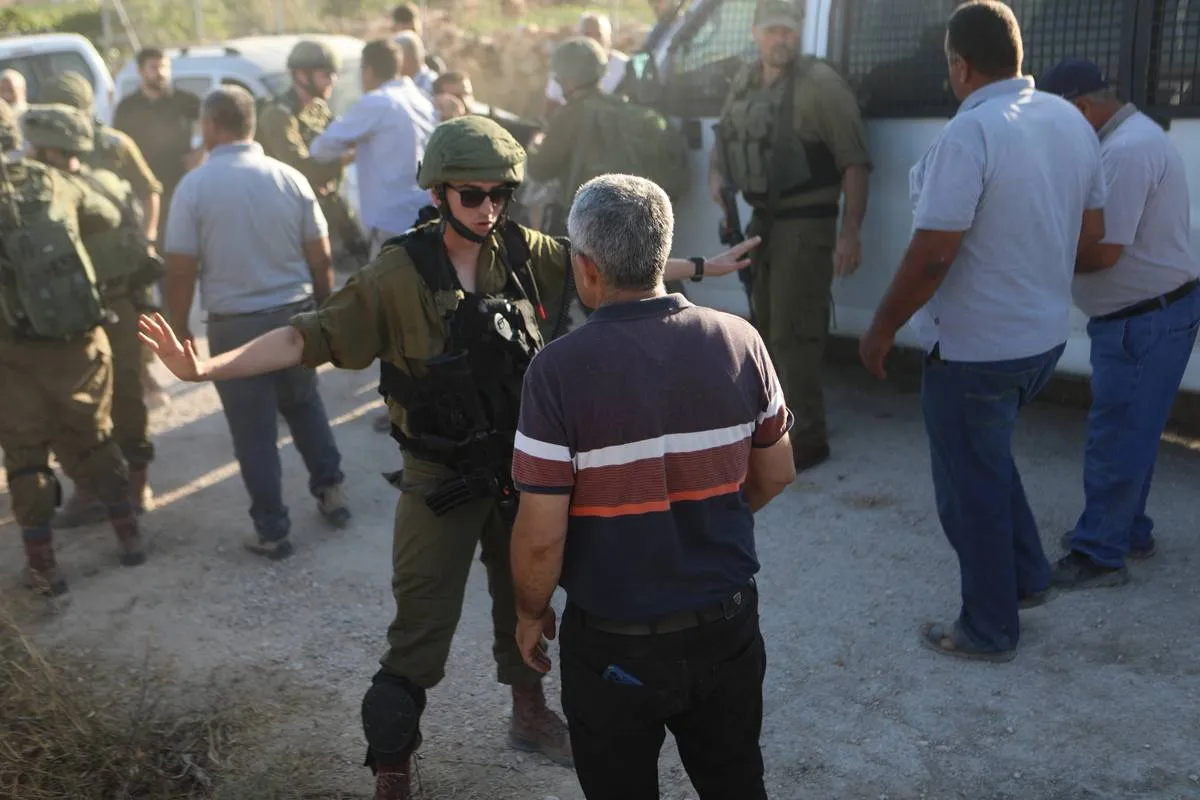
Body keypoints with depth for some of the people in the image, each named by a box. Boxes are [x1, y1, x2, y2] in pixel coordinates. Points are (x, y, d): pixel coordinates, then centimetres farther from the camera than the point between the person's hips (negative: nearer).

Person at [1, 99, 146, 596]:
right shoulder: (53, 184, -2)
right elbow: (111, 218, 13)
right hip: (79, 341, 3)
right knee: (93, 439, 20)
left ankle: (42, 564, 15)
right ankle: (129, 535, 25)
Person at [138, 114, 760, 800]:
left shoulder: (523, 253, -4)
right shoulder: (400, 274, -16)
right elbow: (311, 338, -20)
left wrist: (702, 267, 17)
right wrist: (207, 367, -31)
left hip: (521, 463, 5)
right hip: (443, 478, -4)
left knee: (524, 597, 23)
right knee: (421, 630, 0)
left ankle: (531, 713, 48)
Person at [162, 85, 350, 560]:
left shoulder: (194, 186, -10)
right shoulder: (290, 178, -2)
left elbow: (181, 270, -9)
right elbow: (320, 259, 1)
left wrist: (179, 328, 3)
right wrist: (325, 308, 16)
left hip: (235, 323, -3)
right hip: (294, 313, 3)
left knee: (253, 428, 7)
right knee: (304, 405, 25)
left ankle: (272, 531, 14)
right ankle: (330, 489, 30)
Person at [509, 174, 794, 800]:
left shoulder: (559, 369, -22)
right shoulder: (739, 340, -10)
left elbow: (541, 535, -20)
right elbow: (776, 474, 3)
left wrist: (531, 612, 0)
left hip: (615, 645, -3)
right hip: (729, 627, 4)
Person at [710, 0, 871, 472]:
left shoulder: (820, 84, -15)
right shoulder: (745, 82, 9)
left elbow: (855, 162, -17)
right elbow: (725, 140, 23)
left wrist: (850, 231, -22)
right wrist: (717, 178, 2)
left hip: (805, 225, -8)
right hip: (761, 221, 8)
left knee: (793, 334, -9)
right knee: (766, 327, 19)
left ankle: (808, 438, 0)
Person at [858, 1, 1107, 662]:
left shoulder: (970, 133, -22)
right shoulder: (1072, 120, 2)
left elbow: (932, 256, -24)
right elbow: (1092, 229, 11)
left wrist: (882, 328, -11)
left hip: (974, 346, -8)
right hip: (1045, 334, 8)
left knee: (969, 487, 8)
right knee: (988, 460, 28)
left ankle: (990, 631, 21)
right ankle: (1027, 576, 37)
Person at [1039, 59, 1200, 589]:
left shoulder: (1125, 151, -22)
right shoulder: (1133, 136, 13)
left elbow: (1103, 251, -25)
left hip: (1145, 320, -11)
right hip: (1146, 313, 11)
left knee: (1116, 437, -3)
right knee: (1129, 431, 19)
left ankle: (1100, 553, 6)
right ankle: (1126, 530, 31)